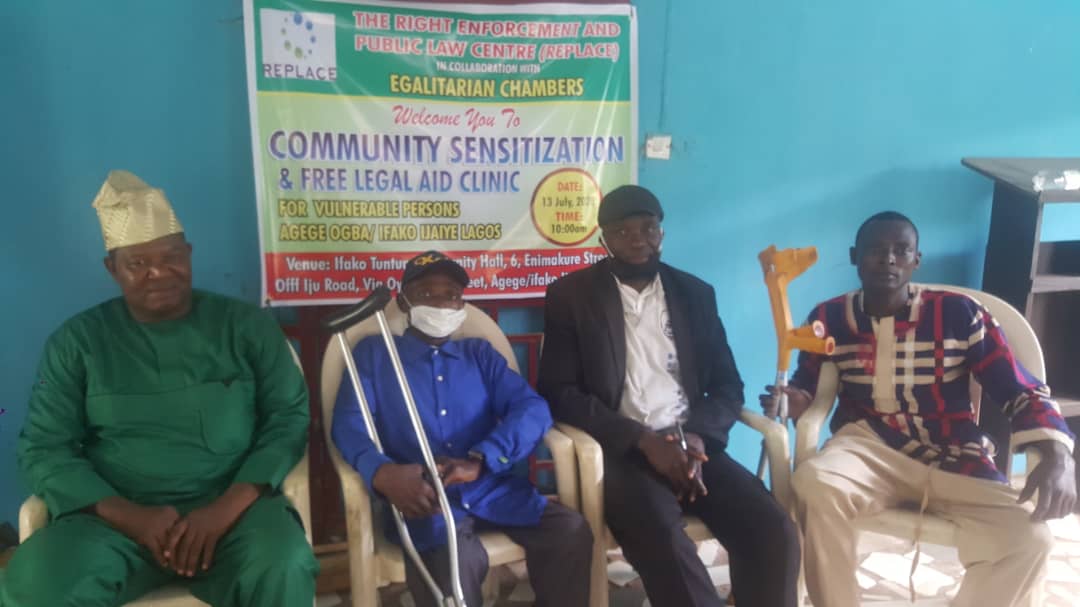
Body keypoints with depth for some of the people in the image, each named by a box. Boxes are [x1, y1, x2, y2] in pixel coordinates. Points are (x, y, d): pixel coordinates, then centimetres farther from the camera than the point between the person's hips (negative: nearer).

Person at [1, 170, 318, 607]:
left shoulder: (246, 325, 5)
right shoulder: (76, 341, 9)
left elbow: (289, 417, 0)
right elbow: (43, 448, 5)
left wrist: (226, 508, -14)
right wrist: (130, 516, -12)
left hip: (230, 504, -1)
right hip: (115, 515, 2)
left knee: (283, 569, -31)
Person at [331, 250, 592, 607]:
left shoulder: (480, 354, 17)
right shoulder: (373, 353, 12)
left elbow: (532, 408, 1)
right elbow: (348, 423, -3)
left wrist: (478, 461, -18)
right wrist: (383, 473, -26)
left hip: (493, 490, 3)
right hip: (427, 500, -3)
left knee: (571, 531, -17)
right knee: (456, 562, -33)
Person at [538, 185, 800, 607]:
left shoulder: (696, 294, 13)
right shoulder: (571, 295, 3)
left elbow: (728, 387, 12)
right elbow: (560, 393, -5)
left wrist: (695, 436, -10)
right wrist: (643, 439, -15)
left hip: (689, 447, 4)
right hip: (620, 451, -3)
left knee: (774, 529, -19)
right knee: (661, 536, -32)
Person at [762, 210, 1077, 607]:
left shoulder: (959, 314, -2)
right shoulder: (829, 318, 1)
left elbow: (1022, 391, 0)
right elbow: (807, 388, 13)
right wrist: (792, 401, -12)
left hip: (952, 458, 1)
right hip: (869, 448, 0)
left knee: (1028, 537, -24)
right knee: (813, 484, -33)